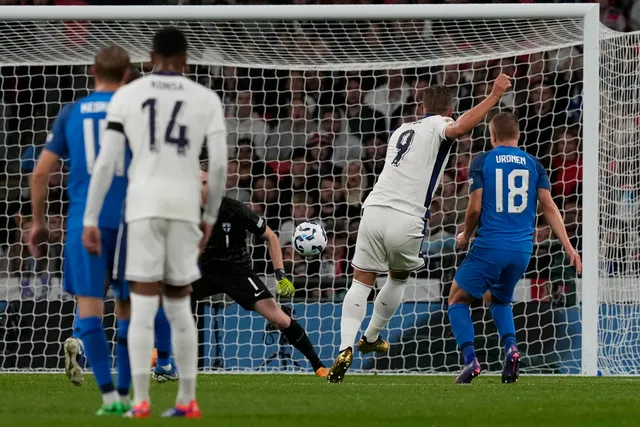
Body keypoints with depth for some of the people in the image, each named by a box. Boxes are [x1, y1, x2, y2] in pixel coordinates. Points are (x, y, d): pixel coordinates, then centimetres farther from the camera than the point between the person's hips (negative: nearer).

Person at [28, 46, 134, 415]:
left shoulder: (71, 113, 8)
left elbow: (42, 172, 8)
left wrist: (38, 222, 17)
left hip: (85, 222, 0)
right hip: (128, 220, 0)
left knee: (89, 306, -2)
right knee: (129, 309, 12)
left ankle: (109, 395, -17)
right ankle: (124, 394, 13)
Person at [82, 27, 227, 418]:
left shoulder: (127, 96, 5)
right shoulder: (206, 99, 7)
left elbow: (106, 162, -1)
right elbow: (219, 166, 2)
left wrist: (90, 220, 3)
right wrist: (211, 217, 15)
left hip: (144, 206, -1)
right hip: (185, 206, 1)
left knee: (143, 305, -3)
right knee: (179, 306, 12)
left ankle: (141, 401, -10)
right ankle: (187, 400, 12)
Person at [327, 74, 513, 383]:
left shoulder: (402, 130, 23)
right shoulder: (437, 126, 4)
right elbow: (460, 128, -20)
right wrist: (494, 96, -17)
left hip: (374, 209, 4)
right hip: (405, 220, -4)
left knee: (361, 283, 4)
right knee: (398, 278, 24)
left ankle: (347, 347, -16)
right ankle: (371, 338, 33)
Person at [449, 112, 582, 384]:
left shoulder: (482, 162, 0)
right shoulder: (533, 164, 10)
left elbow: (475, 208, -6)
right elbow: (549, 207, 2)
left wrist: (465, 236, 12)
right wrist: (569, 247, 0)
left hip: (489, 246, -4)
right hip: (523, 250, 4)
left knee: (458, 299, 12)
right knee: (498, 299, 28)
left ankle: (470, 360, -8)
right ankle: (510, 348, 1)